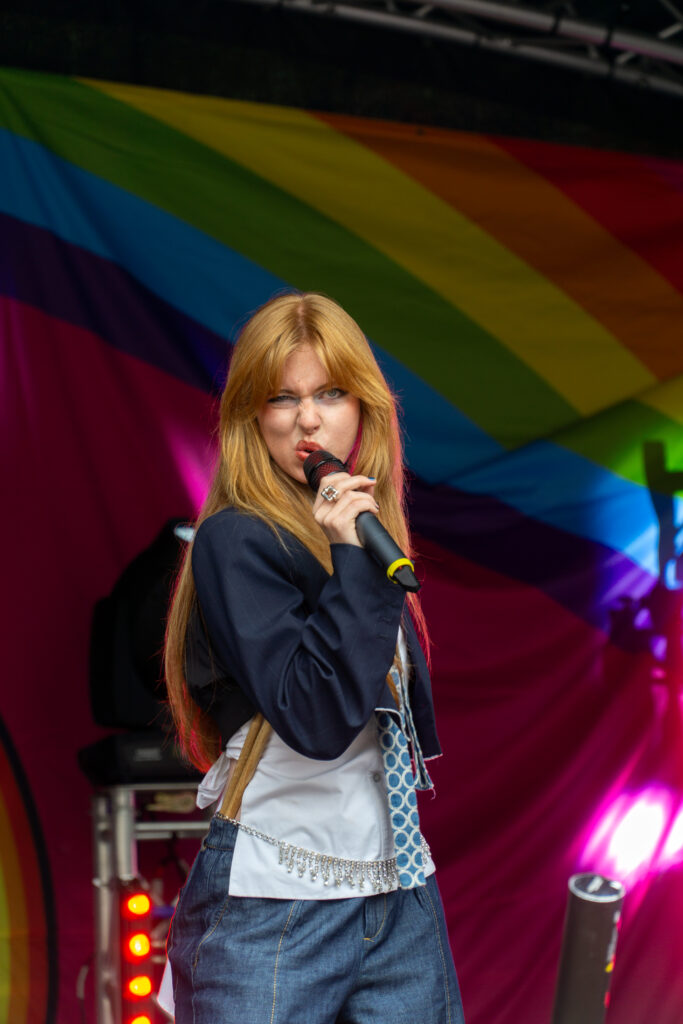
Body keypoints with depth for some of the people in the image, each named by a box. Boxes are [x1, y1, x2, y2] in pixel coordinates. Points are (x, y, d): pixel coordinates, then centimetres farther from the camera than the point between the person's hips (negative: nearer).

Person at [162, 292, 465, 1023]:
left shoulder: (363, 525, 10)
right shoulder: (235, 540, -11)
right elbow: (318, 721, -22)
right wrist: (352, 563, -21)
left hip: (400, 885, 7)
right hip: (278, 901, -6)